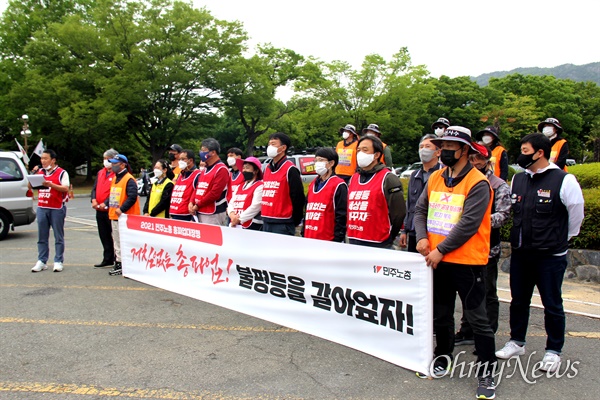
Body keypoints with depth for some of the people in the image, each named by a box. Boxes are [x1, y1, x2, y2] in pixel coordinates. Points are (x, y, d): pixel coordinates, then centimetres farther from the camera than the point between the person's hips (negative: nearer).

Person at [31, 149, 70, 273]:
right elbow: (30, 187, 15)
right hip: (42, 208, 5)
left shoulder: (61, 173, -2)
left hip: (57, 208, -5)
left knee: (58, 237, 2)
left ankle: (58, 262, 7)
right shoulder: (39, 172, 14)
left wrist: (50, 184, -24)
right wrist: (33, 175, -1)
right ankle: (41, 261, 14)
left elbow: (65, 188, -13)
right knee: (41, 237, 7)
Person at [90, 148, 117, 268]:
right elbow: (95, 188, 15)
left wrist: (105, 203, -20)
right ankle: (108, 259, 24)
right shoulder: (100, 173, 16)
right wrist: (94, 200, -2)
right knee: (104, 236, 14)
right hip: (99, 210, 8)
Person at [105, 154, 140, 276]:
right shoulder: (114, 178, 16)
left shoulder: (129, 179, -13)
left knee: (123, 242, -7)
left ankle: (122, 265, -1)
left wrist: (122, 209, -22)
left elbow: (132, 197, -21)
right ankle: (118, 263, 23)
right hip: (114, 216, 10)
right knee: (116, 242, 15)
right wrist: (106, 203, 8)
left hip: (125, 217, -10)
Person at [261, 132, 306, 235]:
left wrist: (294, 222, -8)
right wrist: (264, 215, 15)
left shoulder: (290, 169, -11)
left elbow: (298, 198, -13)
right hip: (266, 223, 8)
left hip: (282, 224, -8)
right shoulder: (267, 168, 14)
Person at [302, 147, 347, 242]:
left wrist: (336, 241, -15)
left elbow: (341, 216, -13)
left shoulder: (338, 185, -9)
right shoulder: (312, 185, 16)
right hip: (309, 239, 8)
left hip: (328, 241, -7)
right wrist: (303, 235, 17)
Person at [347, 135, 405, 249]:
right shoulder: (353, 178, 14)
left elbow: (398, 212, -9)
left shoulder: (387, 179, -7)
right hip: (353, 242, 7)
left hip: (378, 244, -6)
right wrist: (350, 234, 14)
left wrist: (387, 238, -1)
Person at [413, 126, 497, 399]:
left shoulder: (477, 183, -13)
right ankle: (443, 360, 37)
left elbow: (469, 224, -20)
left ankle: (486, 372, 17)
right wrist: (422, 237, -8)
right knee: (441, 315, 19)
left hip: (467, 262, -6)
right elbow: (420, 210, 10)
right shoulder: (435, 179, 7)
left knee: (477, 318, 2)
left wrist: (441, 249, -18)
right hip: (437, 261, 7)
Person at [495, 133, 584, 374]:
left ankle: (553, 351, 25)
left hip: (550, 256, -5)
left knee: (552, 305, 9)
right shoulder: (518, 179, 6)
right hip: (520, 254, 6)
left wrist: (562, 239, 7)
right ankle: (516, 343, 34)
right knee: (518, 301, 17)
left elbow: (576, 212, -3)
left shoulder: (564, 180, -12)